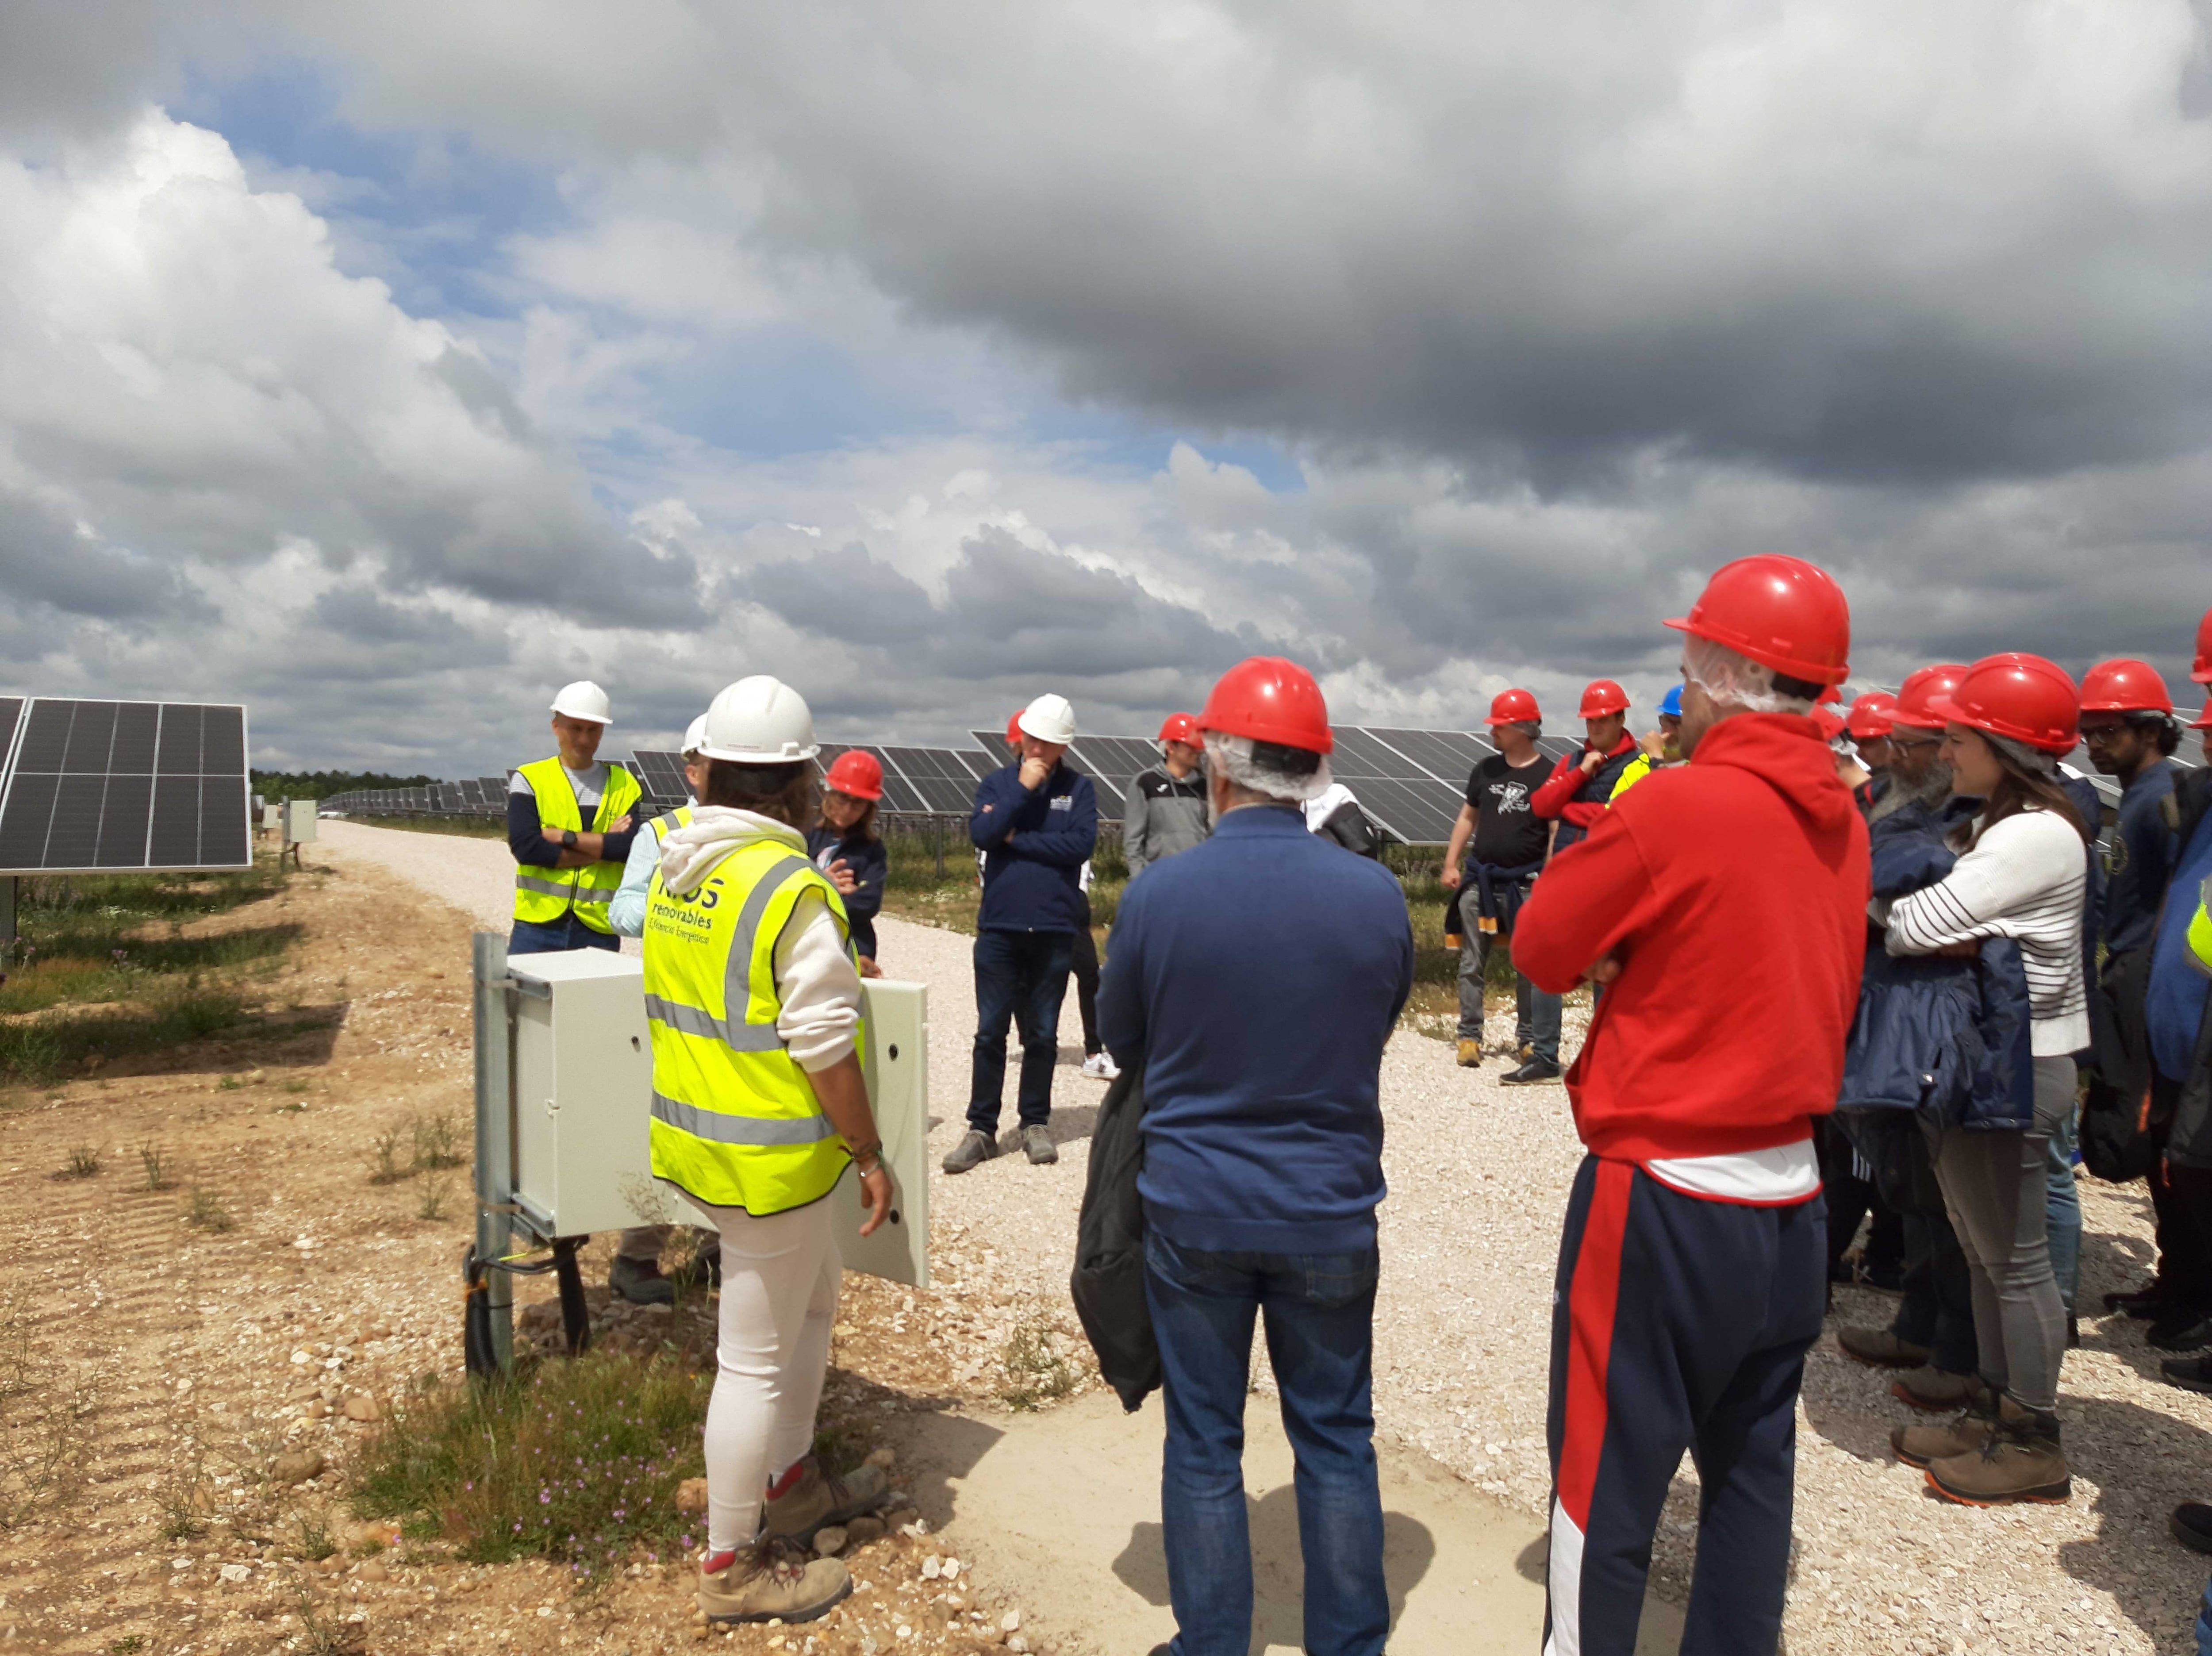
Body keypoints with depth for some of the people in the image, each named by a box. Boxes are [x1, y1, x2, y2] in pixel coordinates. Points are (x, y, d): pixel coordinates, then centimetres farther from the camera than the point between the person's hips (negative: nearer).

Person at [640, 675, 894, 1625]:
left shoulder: (675, 875, 4)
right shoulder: (792, 890, -22)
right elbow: (823, 1045, -21)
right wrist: (870, 1155, -11)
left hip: (694, 1135, 9)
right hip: (768, 1159, -9)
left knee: (811, 1302, 26)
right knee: (757, 1358, 5)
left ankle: (793, 1483, 42)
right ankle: (733, 1568, 21)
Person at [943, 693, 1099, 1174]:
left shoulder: (1079, 788, 2)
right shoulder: (996, 783, 5)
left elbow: (1082, 844, -13)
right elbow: (980, 834, -11)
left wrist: (1018, 839, -9)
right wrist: (1022, 789, -14)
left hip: (1055, 930, 0)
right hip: (999, 928, 1)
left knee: (1042, 1034, 10)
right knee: (990, 1032, 4)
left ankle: (1035, 1123, 21)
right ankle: (981, 1129, 10)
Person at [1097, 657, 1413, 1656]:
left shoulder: (1156, 896, -16)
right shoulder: (1376, 895, -13)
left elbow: (1121, 1043, -1)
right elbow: (1378, 1029, 2)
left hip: (1192, 1210, -1)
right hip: (1330, 1213, 1)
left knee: (1203, 1443, 15)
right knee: (1336, 1443, 17)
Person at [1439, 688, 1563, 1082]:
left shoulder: (1547, 776, -6)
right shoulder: (1486, 768, 7)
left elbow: (1557, 833, -5)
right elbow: (1468, 817, 14)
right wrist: (1451, 864, 8)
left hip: (1525, 884, -4)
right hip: (1480, 880, 4)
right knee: (1472, 964, 5)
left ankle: (1528, 1039, 17)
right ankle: (1469, 1037, 12)